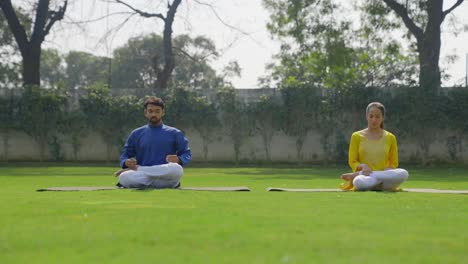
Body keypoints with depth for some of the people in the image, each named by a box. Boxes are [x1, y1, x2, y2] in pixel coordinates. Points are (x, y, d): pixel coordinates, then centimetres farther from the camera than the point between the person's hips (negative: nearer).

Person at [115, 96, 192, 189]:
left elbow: (187, 154, 13)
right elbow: (124, 156, 18)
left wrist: (179, 160, -11)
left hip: (166, 178, 1)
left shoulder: (174, 133, 14)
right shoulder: (136, 134, 19)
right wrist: (126, 163, -6)